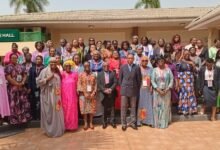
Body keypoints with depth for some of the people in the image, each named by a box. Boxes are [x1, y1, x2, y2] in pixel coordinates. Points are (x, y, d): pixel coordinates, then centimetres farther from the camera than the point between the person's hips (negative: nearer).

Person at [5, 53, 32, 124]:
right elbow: (8, 78, -13)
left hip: (22, 88, 4)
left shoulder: (21, 66, 10)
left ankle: (25, 117, 20)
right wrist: (17, 84, -15)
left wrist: (22, 82, -11)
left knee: (24, 103, 8)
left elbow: (25, 75, 6)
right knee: (14, 104, 0)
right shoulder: (8, 67, -4)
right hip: (13, 88, -4)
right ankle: (15, 119, 8)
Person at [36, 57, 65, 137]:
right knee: (50, 112, -2)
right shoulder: (45, 71, -6)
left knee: (57, 112, 9)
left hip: (56, 95, 6)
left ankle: (57, 130, 21)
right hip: (48, 95, -6)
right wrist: (48, 78, -19)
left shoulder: (57, 71, 13)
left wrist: (59, 92, 11)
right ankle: (50, 130, 10)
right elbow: (39, 81, -10)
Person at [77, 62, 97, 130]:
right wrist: (84, 93, -12)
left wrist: (93, 93, -9)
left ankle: (91, 123, 15)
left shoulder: (93, 75, 7)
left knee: (92, 108, 4)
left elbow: (95, 85, 4)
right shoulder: (81, 75, 2)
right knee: (84, 109, 1)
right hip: (83, 94, -1)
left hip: (91, 95, 1)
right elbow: (79, 85, -4)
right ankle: (85, 123, 11)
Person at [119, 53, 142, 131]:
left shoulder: (137, 68, 1)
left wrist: (137, 89, 4)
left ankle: (132, 122, 20)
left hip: (134, 90, 0)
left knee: (133, 107, 8)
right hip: (124, 90, 0)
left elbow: (139, 79, 4)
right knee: (123, 107, 2)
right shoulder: (123, 67, 3)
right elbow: (120, 78, 8)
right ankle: (124, 123, 12)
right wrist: (122, 87, 5)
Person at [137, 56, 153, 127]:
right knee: (140, 104, 0)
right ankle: (139, 121, 7)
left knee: (148, 104, 5)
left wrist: (151, 86, -3)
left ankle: (149, 120, 12)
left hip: (148, 90, 3)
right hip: (139, 89, -3)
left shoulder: (150, 69, 10)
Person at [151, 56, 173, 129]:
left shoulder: (168, 70, 2)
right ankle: (157, 123, 11)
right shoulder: (155, 70, 0)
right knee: (157, 107, 2)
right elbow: (153, 81, -5)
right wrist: (158, 90, -13)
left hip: (166, 91, 1)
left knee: (166, 107, 5)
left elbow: (171, 80, -1)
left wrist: (167, 89, -11)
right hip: (157, 91, -1)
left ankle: (165, 123, 16)